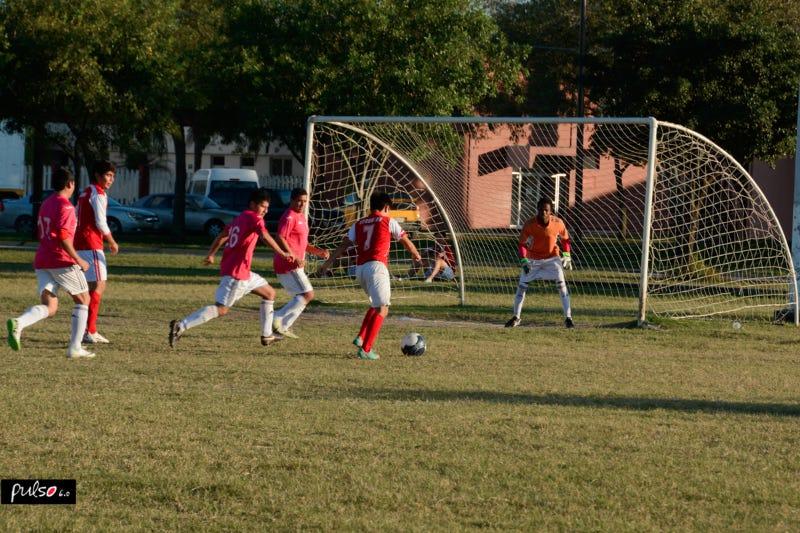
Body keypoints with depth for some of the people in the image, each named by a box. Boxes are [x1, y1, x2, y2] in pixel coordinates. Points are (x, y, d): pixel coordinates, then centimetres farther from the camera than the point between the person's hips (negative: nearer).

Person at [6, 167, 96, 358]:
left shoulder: (45, 204, 18)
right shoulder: (65, 206, -10)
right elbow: (63, 237, -20)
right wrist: (78, 260, -14)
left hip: (41, 261, 7)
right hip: (62, 261, -7)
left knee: (49, 307, 1)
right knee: (83, 300, 10)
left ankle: (18, 323, -28)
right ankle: (75, 348, 4)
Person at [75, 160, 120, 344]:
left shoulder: (85, 193, 19)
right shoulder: (98, 194, -10)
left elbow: (77, 220, 22)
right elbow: (101, 222, -16)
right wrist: (112, 242, -4)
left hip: (80, 244, 10)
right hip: (91, 245, -10)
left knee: (96, 287, 15)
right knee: (97, 286, -9)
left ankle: (91, 330, 15)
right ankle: (89, 331, -13)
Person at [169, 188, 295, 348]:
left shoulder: (239, 219, 17)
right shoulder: (254, 218, -10)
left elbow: (221, 237, 25)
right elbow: (265, 236, -27)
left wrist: (211, 255, 35)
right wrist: (283, 253, -24)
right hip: (236, 272, -11)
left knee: (270, 293, 20)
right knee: (221, 309, -14)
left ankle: (267, 335, 21)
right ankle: (181, 326, -19)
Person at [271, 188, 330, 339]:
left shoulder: (301, 217, 19)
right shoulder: (289, 217, -12)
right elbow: (280, 239, -22)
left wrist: (317, 251, 13)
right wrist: (294, 258, -27)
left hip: (295, 265, 10)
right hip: (288, 265, -10)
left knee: (304, 296, 15)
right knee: (308, 294, -14)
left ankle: (283, 327, 15)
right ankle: (278, 318, -15)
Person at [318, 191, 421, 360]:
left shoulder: (358, 224, 17)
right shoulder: (388, 221, 6)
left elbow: (343, 246, 9)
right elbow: (406, 241, 17)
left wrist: (327, 264, 11)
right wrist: (416, 255, 35)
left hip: (360, 268, 6)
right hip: (376, 266, -6)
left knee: (376, 305, 26)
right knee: (382, 310, -4)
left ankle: (361, 337, 12)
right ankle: (365, 349, -15)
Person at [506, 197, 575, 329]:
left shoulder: (558, 223, -16)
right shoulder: (529, 225, -21)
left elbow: (565, 239, 3)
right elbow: (522, 244, -12)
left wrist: (566, 255, -3)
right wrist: (523, 261, -23)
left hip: (552, 257, 0)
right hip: (533, 259, 0)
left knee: (561, 284, -15)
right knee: (522, 285, 0)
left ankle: (568, 317, -11)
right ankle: (516, 317, 16)